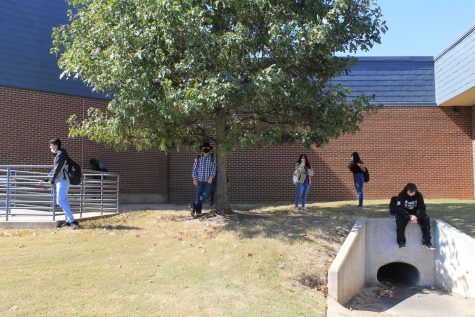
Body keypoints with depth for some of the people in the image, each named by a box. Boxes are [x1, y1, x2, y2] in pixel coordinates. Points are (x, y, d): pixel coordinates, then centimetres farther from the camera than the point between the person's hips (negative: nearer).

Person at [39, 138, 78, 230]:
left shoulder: (60, 154, -9)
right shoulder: (57, 155, 21)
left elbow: (58, 168, -16)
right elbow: (54, 170, 26)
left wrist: (52, 180, -12)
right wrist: (46, 180, 23)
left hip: (62, 180, -10)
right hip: (61, 181, 10)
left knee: (60, 201, -15)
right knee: (64, 201, 11)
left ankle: (72, 221, -19)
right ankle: (69, 220, 14)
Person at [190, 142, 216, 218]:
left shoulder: (212, 157, 4)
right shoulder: (198, 158, 6)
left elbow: (213, 168, -3)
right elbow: (194, 169, 4)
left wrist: (211, 177, -15)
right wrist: (194, 179, -5)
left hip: (208, 180, 0)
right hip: (199, 180, 0)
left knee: (205, 195, -11)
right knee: (198, 196, 2)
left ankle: (193, 206, -3)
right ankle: (198, 211, 7)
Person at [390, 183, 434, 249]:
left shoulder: (419, 195, -10)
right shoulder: (401, 195, -17)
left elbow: (422, 207, -14)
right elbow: (400, 208, -25)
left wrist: (417, 217, -34)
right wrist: (409, 217, -38)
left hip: (416, 213, 3)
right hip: (404, 213, -2)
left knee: (426, 218, -23)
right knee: (399, 220, -33)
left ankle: (426, 242, -19)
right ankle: (401, 243, -29)